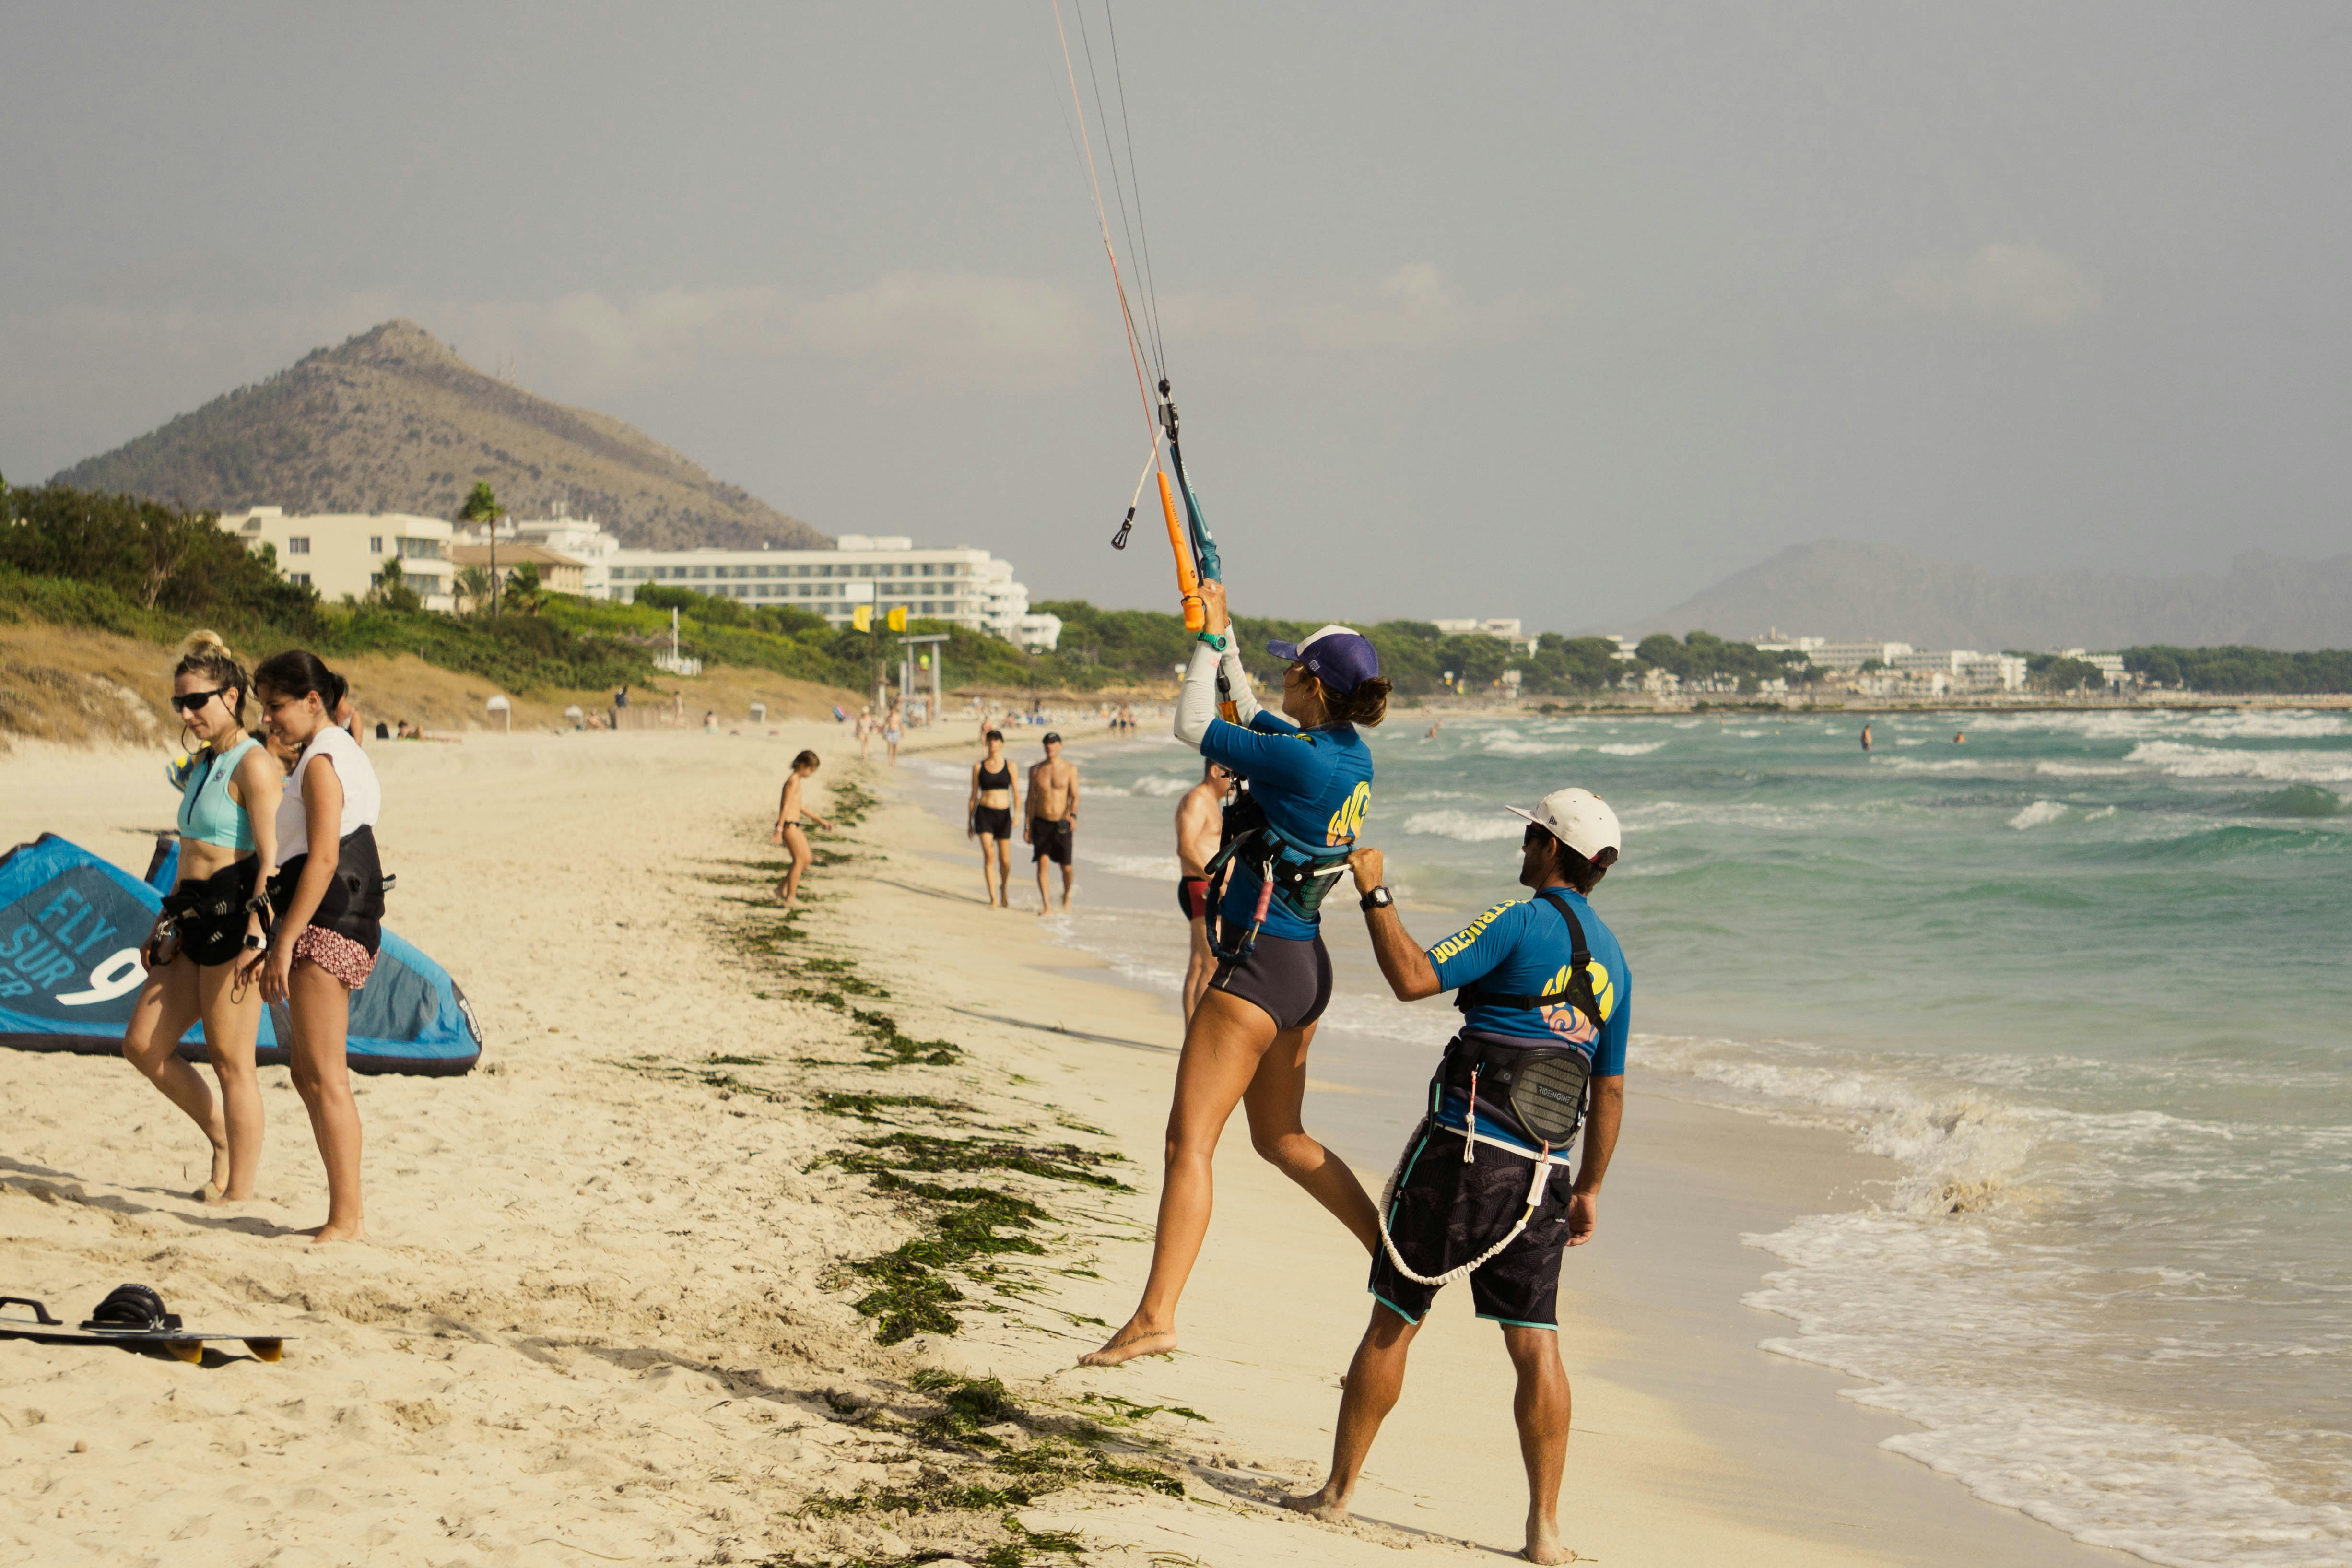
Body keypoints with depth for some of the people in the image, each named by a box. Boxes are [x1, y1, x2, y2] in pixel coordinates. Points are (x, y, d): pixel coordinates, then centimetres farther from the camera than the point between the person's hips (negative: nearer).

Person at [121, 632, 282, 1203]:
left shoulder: (253, 765, -12)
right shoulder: (204, 765, 16)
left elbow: (272, 859, -19)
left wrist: (256, 936, -25)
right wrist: (168, 922, 21)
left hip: (235, 916, -9)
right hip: (195, 920, 9)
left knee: (230, 1060, -4)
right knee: (144, 1044, 7)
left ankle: (238, 1189, 3)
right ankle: (223, 1137, 21)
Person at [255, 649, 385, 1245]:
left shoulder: (322, 762, -12)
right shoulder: (343, 755, 19)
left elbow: (323, 859, -20)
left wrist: (285, 942, -21)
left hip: (327, 927, -11)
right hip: (343, 928, 11)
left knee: (324, 1078, -9)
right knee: (309, 1076, 13)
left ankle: (347, 1219, -9)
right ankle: (349, 1209, 16)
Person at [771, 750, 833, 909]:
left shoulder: (798, 781, 18)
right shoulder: (794, 781, -13)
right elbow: (786, 806, -19)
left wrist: (820, 820, 30)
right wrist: (779, 831, -24)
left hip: (795, 826, 10)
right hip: (788, 825, -10)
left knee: (807, 859, 13)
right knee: (800, 860, -7)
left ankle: (783, 888, 19)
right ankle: (791, 898, -4)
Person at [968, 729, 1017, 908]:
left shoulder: (1010, 766, 3)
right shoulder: (979, 766, 5)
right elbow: (974, 795, 9)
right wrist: (970, 822, 9)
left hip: (1003, 815, 1)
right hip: (984, 813, -1)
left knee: (1005, 861, 4)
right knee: (989, 856, -15)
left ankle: (1004, 891, 33)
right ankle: (993, 899, -11)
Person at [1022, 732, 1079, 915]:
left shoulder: (1070, 769, -2)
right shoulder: (1036, 770, 5)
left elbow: (1075, 796, -8)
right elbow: (1031, 799, 9)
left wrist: (1073, 816, -27)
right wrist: (1027, 827, 7)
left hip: (1062, 825, -1)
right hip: (1041, 823, 1)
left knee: (1067, 867, 2)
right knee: (1042, 862, -12)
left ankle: (1067, 895, 31)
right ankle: (1046, 905, -10)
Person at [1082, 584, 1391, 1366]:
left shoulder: (1303, 761, -21)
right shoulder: (1349, 753, 6)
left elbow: (1195, 726, -12)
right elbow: (1249, 717, 24)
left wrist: (1210, 637, -1)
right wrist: (1222, 642, 27)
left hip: (1259, 965, -10)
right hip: (1305, 968, 10)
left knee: (1189, 1141, -9)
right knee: (1280, 1136, 24)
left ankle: (1154, 1316, -13)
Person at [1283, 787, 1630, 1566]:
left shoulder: (1523, 922, -8)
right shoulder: (1611, 959, 14)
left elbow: (1414, 979, -18)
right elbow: (1610, 1091, 18)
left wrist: (1374, 894, -10)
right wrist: (1590, 1188, 24)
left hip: (1463, 1151, -5)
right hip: (1542, 1177, 5)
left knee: (1393, 1322, 6)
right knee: (1535, 1344, 4)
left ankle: (1338, 1491, 15)